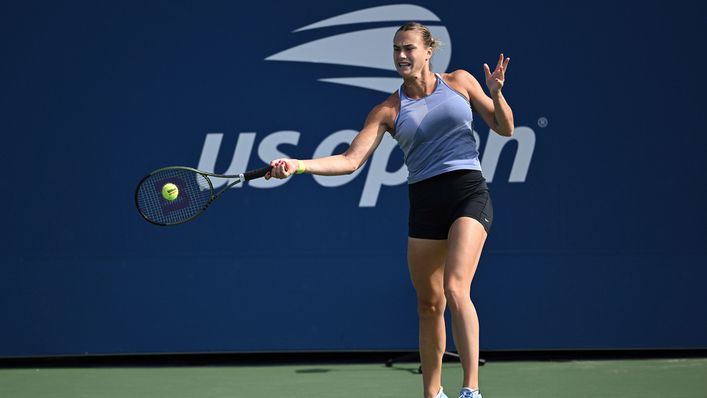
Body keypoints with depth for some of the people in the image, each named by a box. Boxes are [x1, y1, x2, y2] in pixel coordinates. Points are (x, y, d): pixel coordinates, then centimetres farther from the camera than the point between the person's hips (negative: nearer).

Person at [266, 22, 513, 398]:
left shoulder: (460, 81, 6)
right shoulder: (388, 110, 6)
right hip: (424, 201, 3)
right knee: (429, 305, 6)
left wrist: (496, 93, -7)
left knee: (455, 289, -22)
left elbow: (505, 128, 13)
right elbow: (350, 160, -4)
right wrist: (297, 164, -17)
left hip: (468, 192, -3)